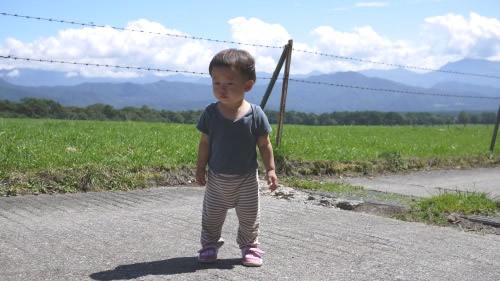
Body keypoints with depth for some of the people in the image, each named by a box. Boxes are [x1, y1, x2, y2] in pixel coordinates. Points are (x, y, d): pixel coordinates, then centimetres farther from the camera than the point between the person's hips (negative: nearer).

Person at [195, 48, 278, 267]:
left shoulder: (256, 115, -16)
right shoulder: (210, 113, -11)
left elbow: (264, 144, -6)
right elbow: (205, 143, -2)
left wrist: (270, 170, -7)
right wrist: (200, 168, -1)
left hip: (247, 179, -1)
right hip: (217, 178, 1)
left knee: (249, 217, 11)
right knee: (211, 216, 13)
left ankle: (249, 246, 29)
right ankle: (210, 244, 31)